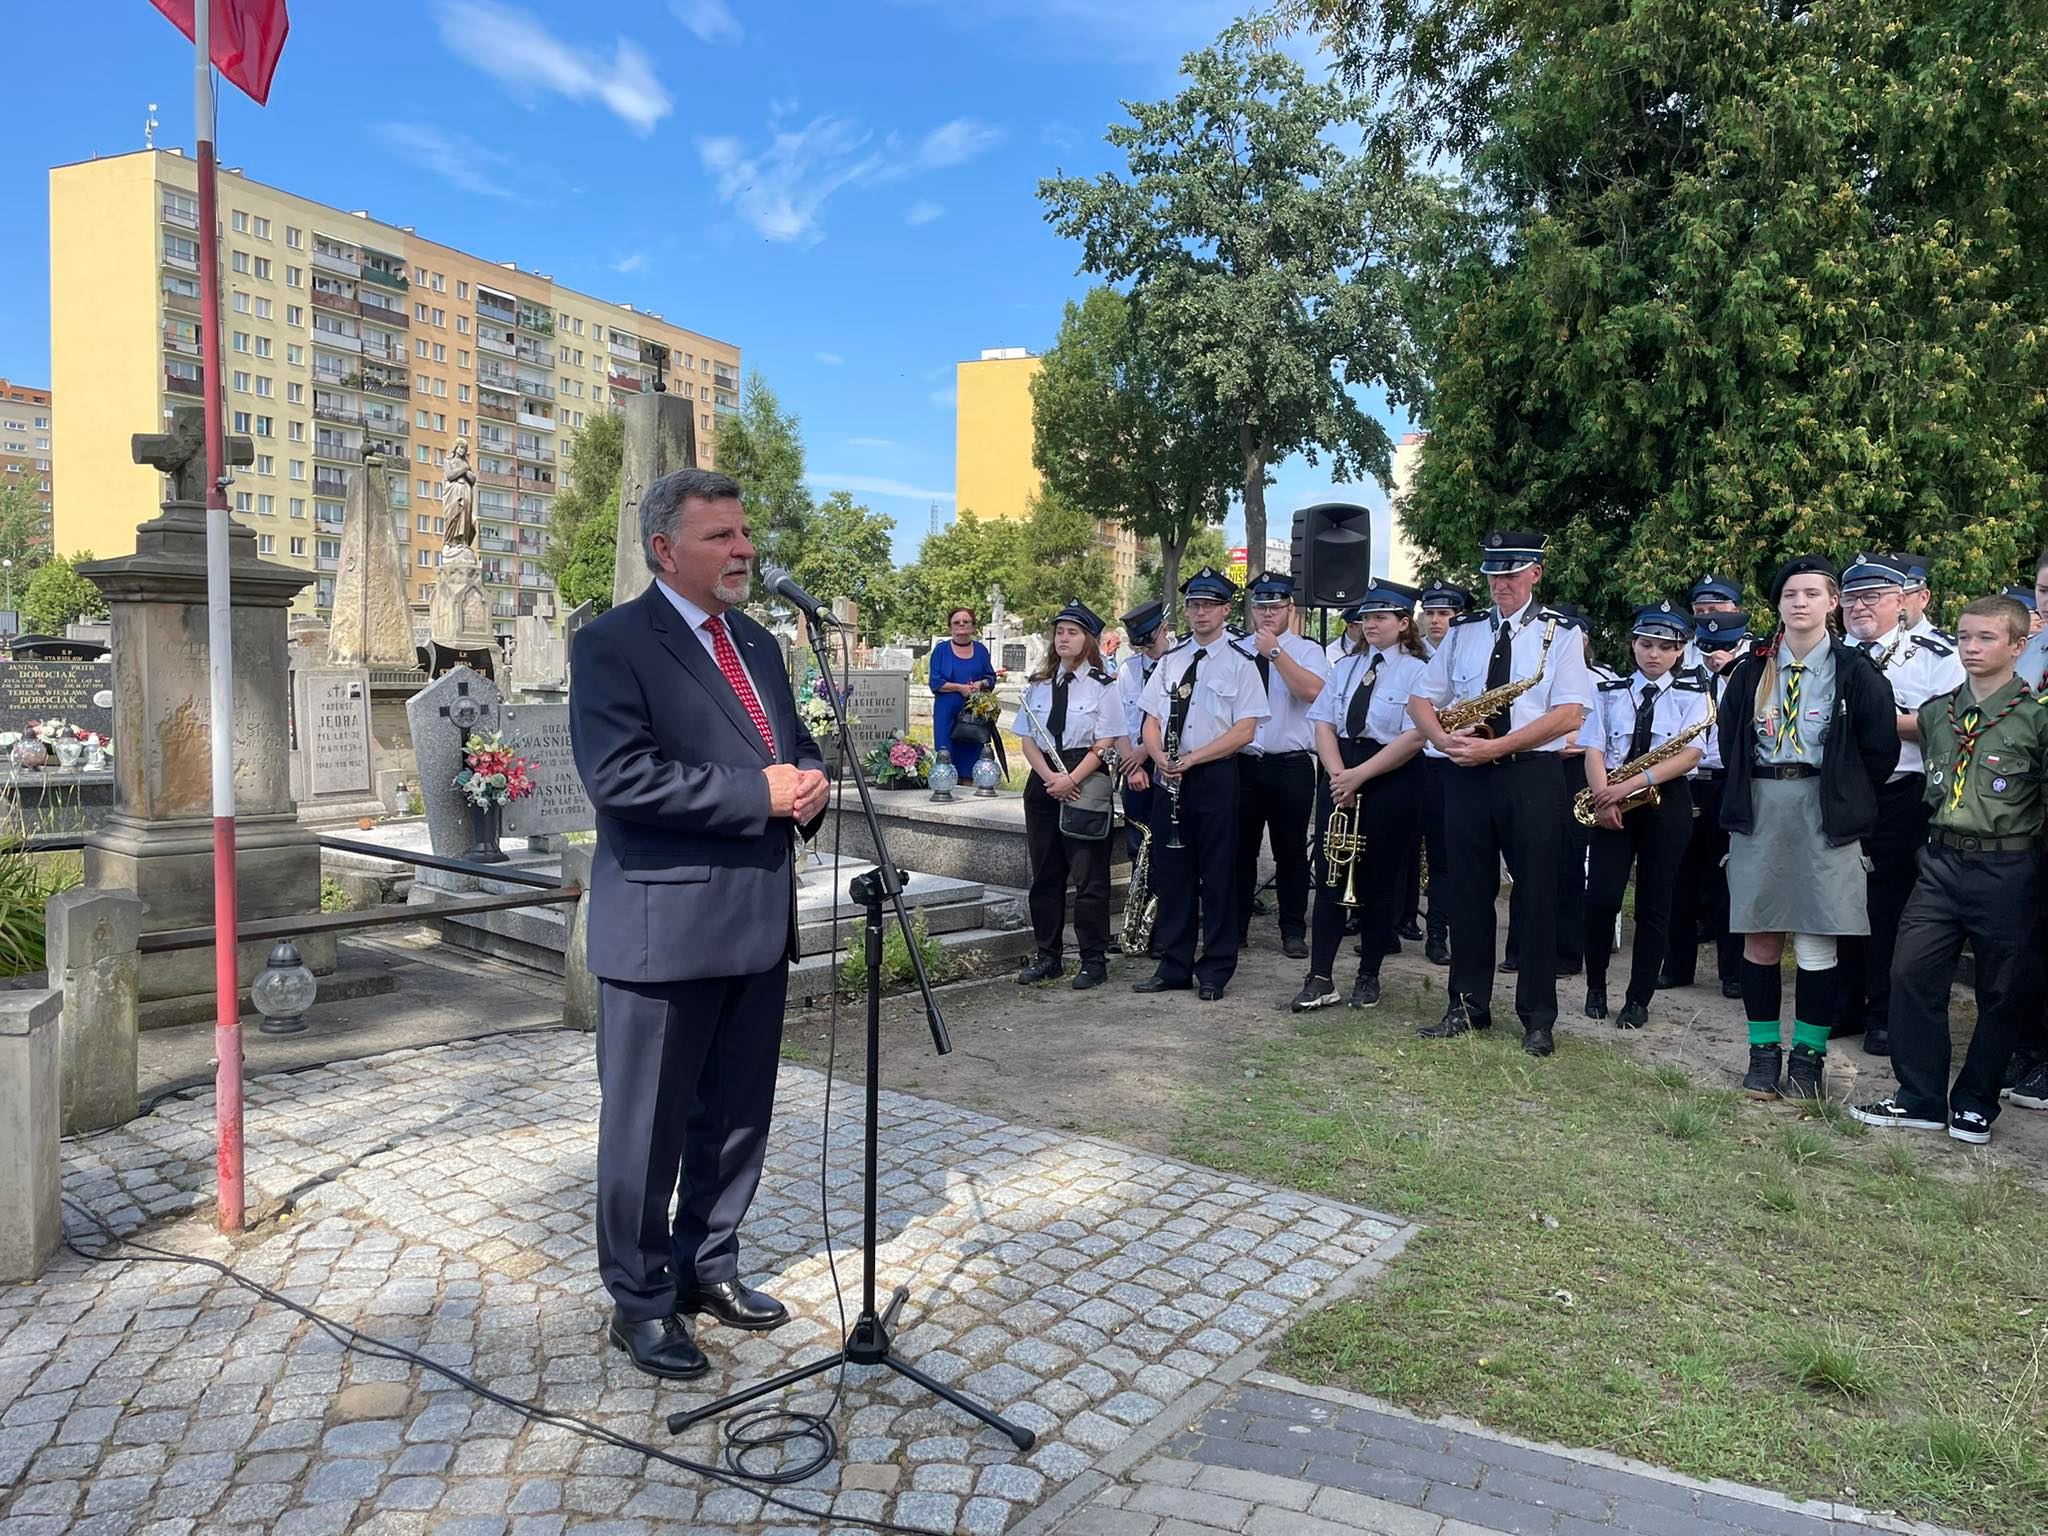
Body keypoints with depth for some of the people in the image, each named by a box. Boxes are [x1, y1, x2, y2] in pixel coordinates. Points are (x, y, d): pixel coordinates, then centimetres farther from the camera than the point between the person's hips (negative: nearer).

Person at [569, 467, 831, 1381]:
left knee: (739, 1114, 17)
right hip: (664, 927, -7)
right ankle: (639, 1302, 24)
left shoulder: (757, 644, 15)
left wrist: (810, 781, -3)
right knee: (647, 1125, 6)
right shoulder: (613, 645, -9)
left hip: (758, 921, 8)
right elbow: (617, 776, -21)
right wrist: (758, 794, -20)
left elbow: (796, 748, 22)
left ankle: (708, 1266, 36)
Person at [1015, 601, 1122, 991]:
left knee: (1089, 876, -1)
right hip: (1043, 781, 5)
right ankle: (1047, 956, 20)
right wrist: (1051, 777, -9)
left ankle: (1094, 960, 9)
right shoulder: (1038, 684, 10)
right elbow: (1027, 739, 7)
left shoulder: (1102, 686, -3)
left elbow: (1104, 744, -8)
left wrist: (1071, 780, -17)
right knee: (1045, 874, 10)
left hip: (1086, 783, -5)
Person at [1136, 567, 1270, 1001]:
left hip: (1216, 776, -5)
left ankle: (1215, 971, 13)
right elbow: (1151, 721, 12)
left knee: (1217, 875, 2)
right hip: (1169, 778, 5)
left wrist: (1192, 757, -17)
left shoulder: (1240, 663, -2)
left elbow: (1244, 731, -10)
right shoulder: (1169, 661, 12)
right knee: (1171, 872, 9)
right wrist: (1160, 757, -8)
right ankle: (1173, 967, 19)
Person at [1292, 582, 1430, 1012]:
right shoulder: (1346, 667, 14)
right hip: (1340, 773, 5)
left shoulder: (1416, 672, -4)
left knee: (1379, 879, 4)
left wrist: (1360, 775, -17)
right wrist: (1338, 773, -10)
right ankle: (1320, 978, 3)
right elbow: (1324, 723, 6)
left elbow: (1414, 738, -14)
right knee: (1329, 874, 0)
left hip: (1391, 780, -5)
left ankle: (1369, 975, 17)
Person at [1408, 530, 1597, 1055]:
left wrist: (1495, 746, -18)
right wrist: (1442, 738, -12)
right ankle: (1467, 1006, 20)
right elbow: (1420, 699, 10)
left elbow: (1569, 715, -10)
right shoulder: (1462, 632, 11)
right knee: (1469, 892, 8)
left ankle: (1538, 1019, 13)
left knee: (1535, 896, 2)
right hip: (1466, 775, 3)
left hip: (1532, 776, -3)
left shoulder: (1560, 633, 0)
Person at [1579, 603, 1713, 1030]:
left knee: (1654, 902, 2)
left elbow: (1690, 754, -9)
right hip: (1613, 802, 1)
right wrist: (1603, 797, -16)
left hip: (1667, 802, -1)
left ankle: (1638, 999, 11)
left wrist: (1633, 783, -19)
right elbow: (1594, 750, 1)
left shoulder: (1691, 693, 3)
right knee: (1601, 896, -7)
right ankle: (1595, 986, 13)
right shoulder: (1611, 692, 9)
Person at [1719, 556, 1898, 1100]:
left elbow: (1881, 750, 3)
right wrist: (1743, 797, 9)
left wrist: (1846, 800, 5)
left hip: (1824, 810, -2)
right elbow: (1729, 741, 15)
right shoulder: (1751, 669, 8)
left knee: (1817, 940, 0)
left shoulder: (1854, 671, 1)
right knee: (1759, 936, 3)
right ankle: (1763, 1051, 14)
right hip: (1758, 808, 2)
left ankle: (1807, 1056, 12)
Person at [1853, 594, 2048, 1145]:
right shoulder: (1937, 712, 8)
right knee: (1911, 971, -3)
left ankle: (1975, 1103, 21)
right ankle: (1921, 1099, 8)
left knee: (2001, 991, 7)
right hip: (1941, 861, 4)